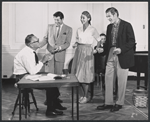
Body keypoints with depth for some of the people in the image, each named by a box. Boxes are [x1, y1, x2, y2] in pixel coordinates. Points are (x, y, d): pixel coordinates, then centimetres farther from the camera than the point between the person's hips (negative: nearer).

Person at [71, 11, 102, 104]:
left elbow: (99, 40, 0)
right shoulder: (79, 30, 10)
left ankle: (86, 97, 8)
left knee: (85, 75, -4)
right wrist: (75, 44, -1)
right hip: (79, 52, 5)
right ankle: (83, 94, 20)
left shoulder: (92, 30, -5)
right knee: (79, 74, 6)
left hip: (87, 53, -5)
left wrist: (95, 49, -10)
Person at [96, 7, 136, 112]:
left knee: (121, 81, 4)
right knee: (108, 79, 6)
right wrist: (103, 49, 2)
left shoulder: (126, 25, -7)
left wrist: (121, 49, -21)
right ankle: (109, 102, 17)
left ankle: (119, 103, 18)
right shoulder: (109, 27, 12)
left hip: (122, 57, -6)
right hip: (111, 56, 6)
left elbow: (132, 41, -10)